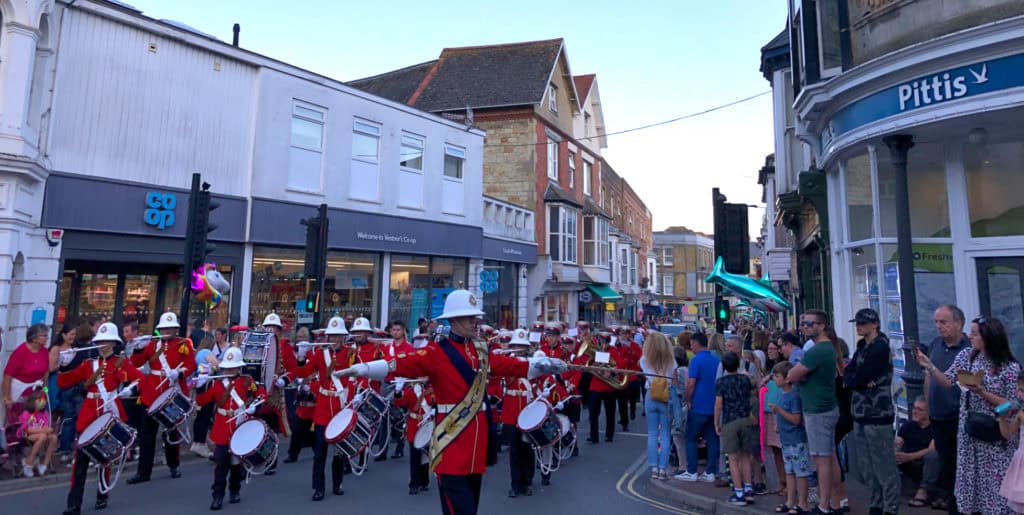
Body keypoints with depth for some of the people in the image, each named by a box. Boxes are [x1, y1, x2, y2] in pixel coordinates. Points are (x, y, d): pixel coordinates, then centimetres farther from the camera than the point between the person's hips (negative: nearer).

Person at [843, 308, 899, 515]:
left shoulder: (880, 347, -14)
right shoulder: (862, 346, 14)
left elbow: (857, 379, -19)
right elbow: (847, 374, 6)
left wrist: (855, 380, 0)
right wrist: (862, 381, -11)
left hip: (877, 414, -9)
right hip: (860, 413, 9)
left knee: (884, 466, 1)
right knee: (864, 466, 16)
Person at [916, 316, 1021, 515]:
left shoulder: (1010, 367, -13)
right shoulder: (966, 355, -1)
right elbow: (946, 381, -3)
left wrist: (981, 392, -23)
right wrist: (929, 366, -18)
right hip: (968, 429, 4)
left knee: (994, 480, 7)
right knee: (969, 476, 15)